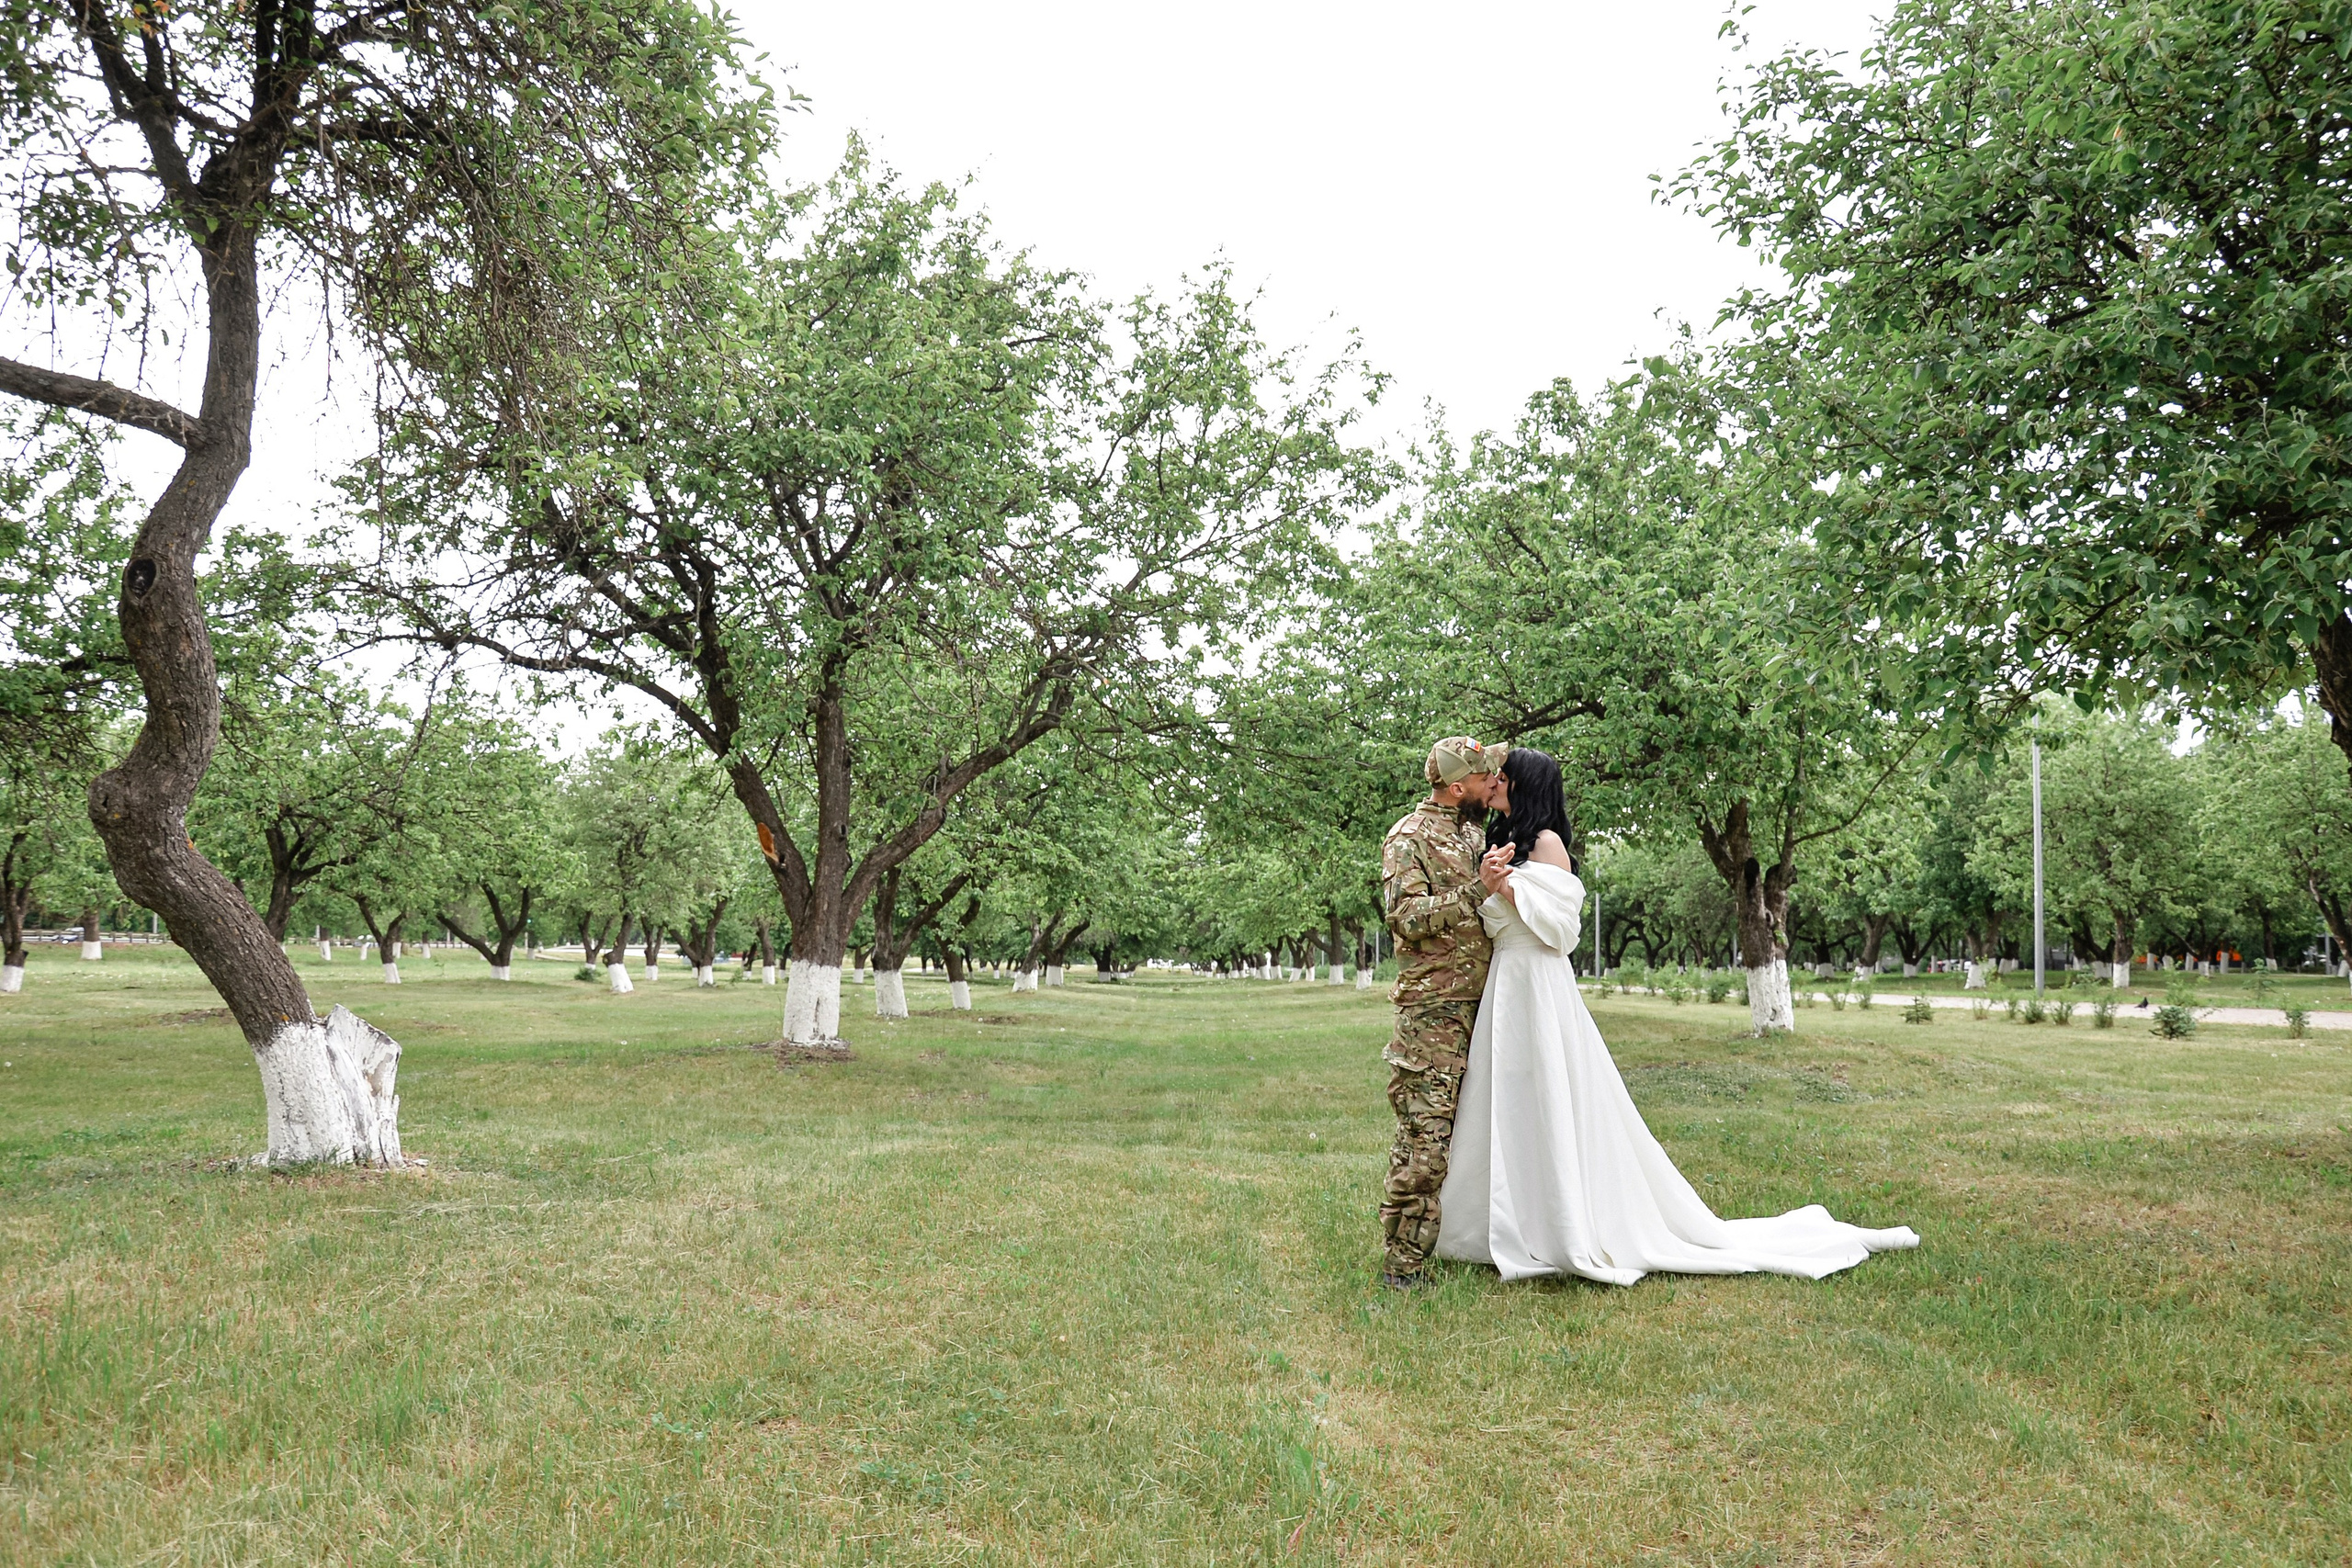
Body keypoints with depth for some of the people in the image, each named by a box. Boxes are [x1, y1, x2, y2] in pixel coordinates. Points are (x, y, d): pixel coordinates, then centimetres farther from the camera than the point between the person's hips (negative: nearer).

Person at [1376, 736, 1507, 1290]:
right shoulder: (1409, 838, -6)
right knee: (1425, 1135, -10)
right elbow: (1406, 917, -18)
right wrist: (1475, 891, -22)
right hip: (1433, 1009, -8)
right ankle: (1400, 1261, -5)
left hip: (1481, 1004, 8)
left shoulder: (1474, 835, 18)